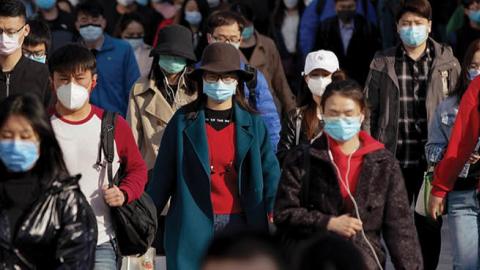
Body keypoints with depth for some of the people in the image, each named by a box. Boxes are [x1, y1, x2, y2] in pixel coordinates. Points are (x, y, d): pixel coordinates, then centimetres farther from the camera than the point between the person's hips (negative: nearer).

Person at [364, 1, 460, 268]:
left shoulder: (447, 62, 3)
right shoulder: (383, 63, 5)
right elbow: (370, 110, 6)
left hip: (432, 158, -1)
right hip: (394, 157, 1)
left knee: (429, 224, 4)